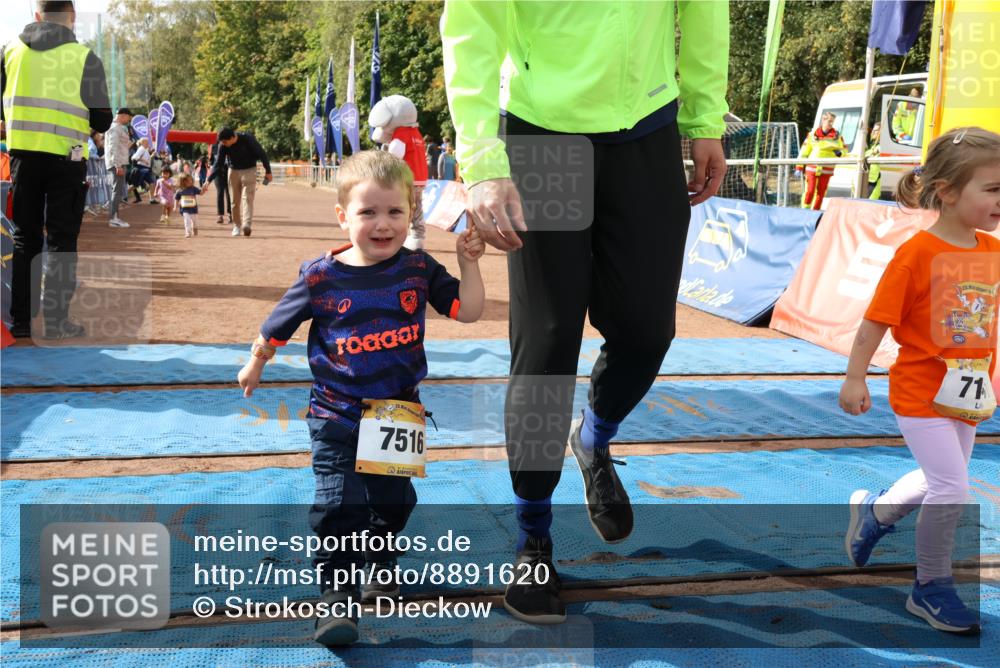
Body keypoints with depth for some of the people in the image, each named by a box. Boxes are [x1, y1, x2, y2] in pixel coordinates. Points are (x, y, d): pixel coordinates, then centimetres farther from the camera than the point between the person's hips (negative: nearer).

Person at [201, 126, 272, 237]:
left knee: (247, 198, -16)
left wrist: (268, 171, -9)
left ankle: (247, 224, -29)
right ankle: (236, 226, 14)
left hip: (249, 170, -3)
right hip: (234, 171, 3)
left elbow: (261, 154, -13)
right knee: (235, 200, 4)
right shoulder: (223, 146, -13)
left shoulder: (247, 139, -23)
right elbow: (217, 164, -8)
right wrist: (208, 180, -17)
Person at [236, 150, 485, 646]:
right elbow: (278, 326, 3)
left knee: (394, 500, 16)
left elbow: (467, 311, -4)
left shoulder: (418, 269, -6)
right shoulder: (321, 277, -12)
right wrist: (254, 366, 15)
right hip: (337, 418, -3)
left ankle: (380, 560, 43)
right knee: (339, 504, -9)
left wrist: (469, 262, -15)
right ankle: (337, 597, 0)